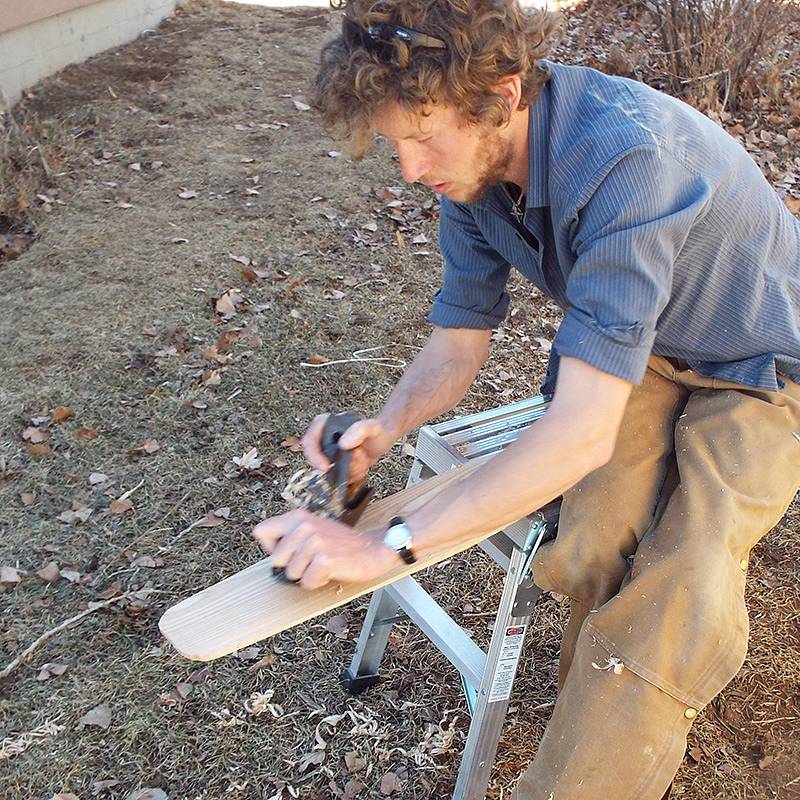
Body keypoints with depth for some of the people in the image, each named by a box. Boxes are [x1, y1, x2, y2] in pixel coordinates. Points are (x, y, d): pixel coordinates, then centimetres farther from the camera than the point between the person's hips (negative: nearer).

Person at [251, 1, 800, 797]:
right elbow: (456, 347, -3)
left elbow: (582, 434, -40)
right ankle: (602, 721, 5)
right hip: (639, 351, 5)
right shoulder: (472, 164, -12)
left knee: (679, 598, -25)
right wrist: (382, 429, -24)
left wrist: (387, 544, -36)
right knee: (588, 560, -20)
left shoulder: (625, 158, -36)